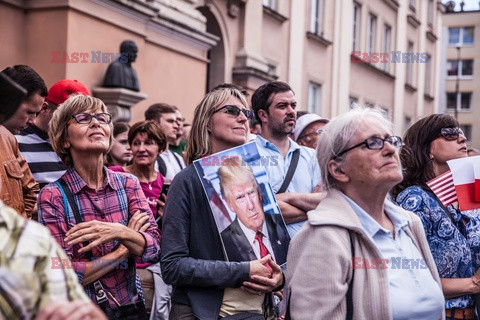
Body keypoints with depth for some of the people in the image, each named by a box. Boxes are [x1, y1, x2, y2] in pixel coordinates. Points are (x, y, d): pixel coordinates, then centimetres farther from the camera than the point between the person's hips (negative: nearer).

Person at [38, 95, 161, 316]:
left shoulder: (128, 184, -1)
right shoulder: (53, 196, -12)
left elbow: (154, 250, -10)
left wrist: (119, 232, -28)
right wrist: (125, 247, -13)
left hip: (131, 306, 4)